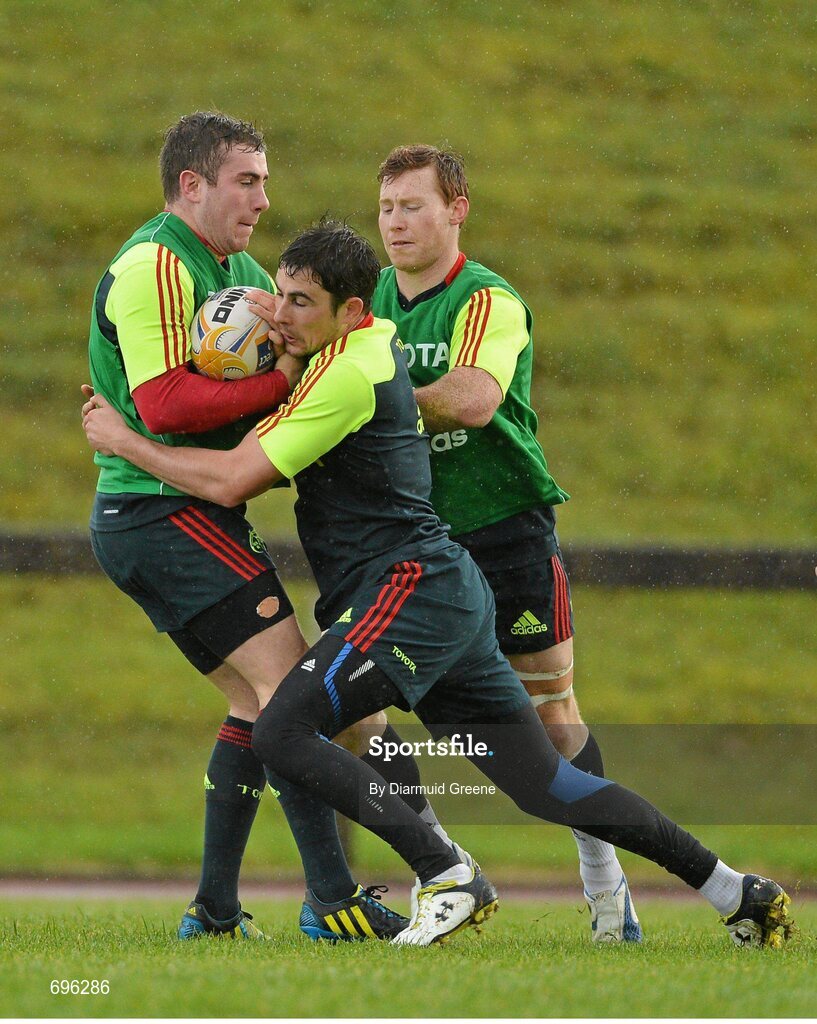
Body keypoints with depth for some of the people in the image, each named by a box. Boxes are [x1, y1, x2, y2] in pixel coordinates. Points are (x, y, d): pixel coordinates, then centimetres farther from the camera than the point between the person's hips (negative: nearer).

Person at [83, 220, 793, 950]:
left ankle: (449, 878, -18)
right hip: (452, 592, 10)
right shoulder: (380, 338, 14)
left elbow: (230, 482, -16)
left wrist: (123, 441, -5)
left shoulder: (346, 374, -15)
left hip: (409, 588, -10)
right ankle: (738, 894, 12)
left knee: (282, 732, -17)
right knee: (545, 785, 10)